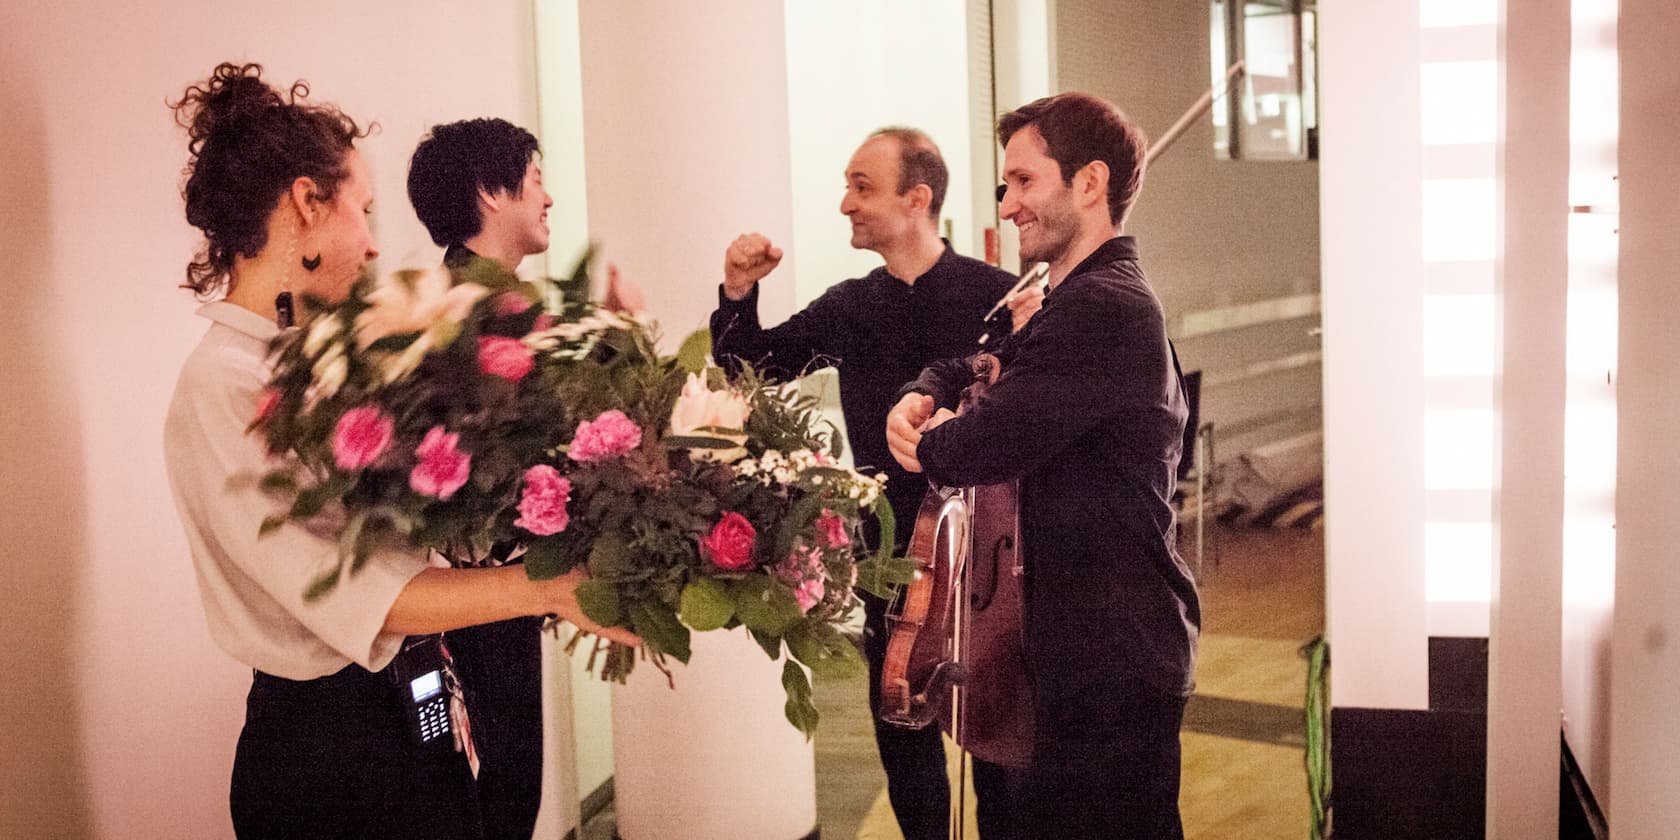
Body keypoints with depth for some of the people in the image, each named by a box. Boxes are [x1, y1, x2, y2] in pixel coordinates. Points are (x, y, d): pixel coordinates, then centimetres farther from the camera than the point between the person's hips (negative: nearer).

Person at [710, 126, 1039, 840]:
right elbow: (749, 364, 12)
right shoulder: (848, 308, 5)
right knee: (902, 733, 16)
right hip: (889, 556, 4)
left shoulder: (996, 294, -10)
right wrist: (739, 292, -5)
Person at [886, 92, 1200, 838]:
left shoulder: (1104, 310, -21)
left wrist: (927, 440, -1)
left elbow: (976, 448, -25)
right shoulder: (1088, 301, 15)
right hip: (1116, 646, 10)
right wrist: (922, 397, -2)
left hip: (1111, 660, -10)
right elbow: (970, 370, 21)